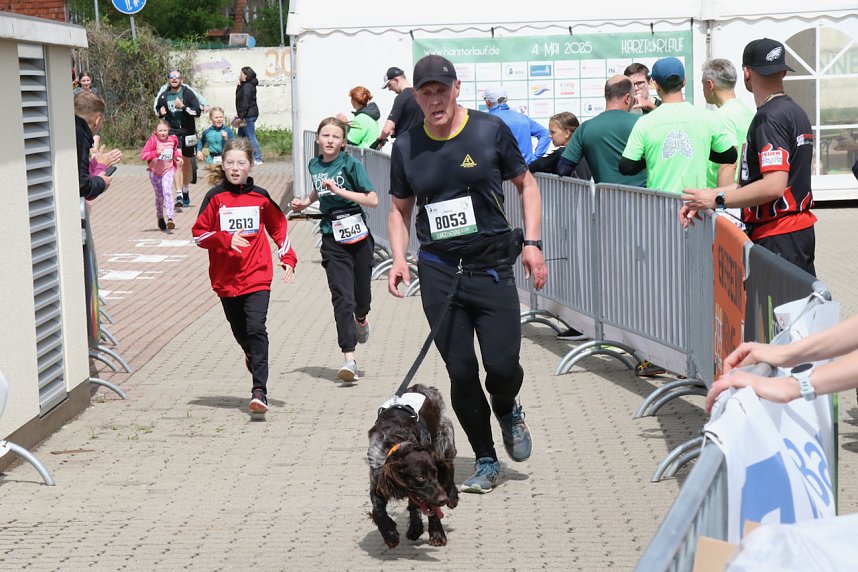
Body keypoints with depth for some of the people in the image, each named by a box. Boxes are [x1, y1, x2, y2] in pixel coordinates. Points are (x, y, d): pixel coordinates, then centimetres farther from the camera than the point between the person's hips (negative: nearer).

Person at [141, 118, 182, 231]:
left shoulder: (172, 140, -3)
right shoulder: (152, 141, -14)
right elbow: (143, 155, -23)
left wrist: (178, 157, 3)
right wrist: (156, 152, -34)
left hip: (168, 170, 0)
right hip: (155, 171, 0)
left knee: (167, 192, -20)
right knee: (159, 196, 10)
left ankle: (170, 219, -28)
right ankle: (160, 218, 33)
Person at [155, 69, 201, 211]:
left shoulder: (188, 94, -5)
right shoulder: (163, 96, 3)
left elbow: (197, 111, -11)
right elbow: (159, 111, 21)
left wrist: (183, 107, -22)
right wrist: (161, 113, -3)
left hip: (187, 132, 0)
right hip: (173, 132, 0)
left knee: (186, 163, 15)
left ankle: (186, 193, 34)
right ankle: (179, 196, -23)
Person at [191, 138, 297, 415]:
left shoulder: (260, 197, 4)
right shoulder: (215, 198, 0)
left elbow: (279, 227, 17)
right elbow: (199, 234, -1)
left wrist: (288, 259, 8)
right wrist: (226, 239, -17)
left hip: (257, 276, -1)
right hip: (225, 277, 2)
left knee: (256, 328, -16)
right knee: (240, 330, 13)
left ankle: (259, 391, -21)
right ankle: (252, 357, 48)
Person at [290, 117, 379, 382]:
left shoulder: (351, 164, -7)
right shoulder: (314, 165, 7)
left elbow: (373, 200, -13)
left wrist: (340, 191, -19)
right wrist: (305, 202, 15)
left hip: (357, 234, -2)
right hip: (332, 238, 2)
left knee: (361, 294, 10)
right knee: (342, 296, -9)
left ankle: (361, 318, 48)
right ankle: (349, 358, -12)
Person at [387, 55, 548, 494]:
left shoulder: (490, 130, -2)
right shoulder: (406, 147, 4)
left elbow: (526, 184, 8)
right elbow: (400, 209, 16)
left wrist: (532, 243, -2)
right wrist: (399, 258, 0)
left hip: (492, 266, -2)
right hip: (438, 271, 2)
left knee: (502, 364, -8)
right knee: (461, 371, 1)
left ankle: (508, 410, 29)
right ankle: (485, 461, 16)